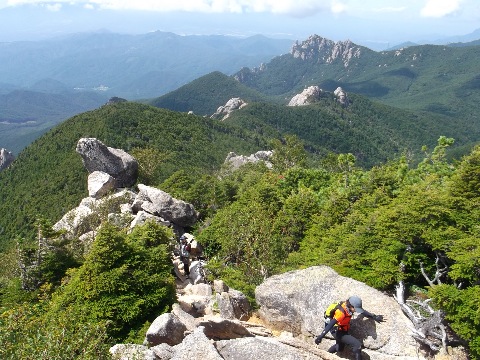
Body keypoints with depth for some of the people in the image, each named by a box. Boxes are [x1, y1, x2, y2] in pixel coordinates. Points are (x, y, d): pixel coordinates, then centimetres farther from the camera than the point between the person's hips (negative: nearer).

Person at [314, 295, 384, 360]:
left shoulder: (348, 305, -13)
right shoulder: (341, 312, -35)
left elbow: (362, 311, 3)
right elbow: (331, 324, -40)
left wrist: (374, 317, 7)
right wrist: (321, 336, -44)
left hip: (343, 331, 9)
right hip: (338, 332, -9)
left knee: (339, 348, 31)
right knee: (357, 344, -20)